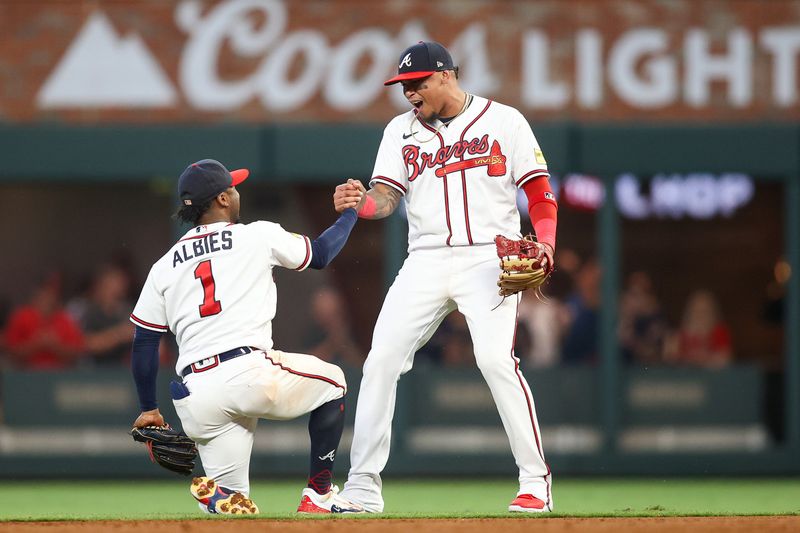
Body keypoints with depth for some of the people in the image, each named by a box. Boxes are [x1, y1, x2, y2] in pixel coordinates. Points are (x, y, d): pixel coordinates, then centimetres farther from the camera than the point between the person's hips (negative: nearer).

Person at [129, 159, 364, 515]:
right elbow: (320, 255, 21)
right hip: (249, 373, -4)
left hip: (195, 397, 4)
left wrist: (148, 409, 24)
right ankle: (319, 495, 15)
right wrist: (351, 212, 38)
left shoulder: (164, 266, 18)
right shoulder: (258, 235, 9)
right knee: (331, 381, 26)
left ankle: (217, 497, -24)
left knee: (233, 500, 14)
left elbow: (144, 343, 16)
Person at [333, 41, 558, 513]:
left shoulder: (502, 121, 3)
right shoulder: (401, 131, 13)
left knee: (496, 359, -22)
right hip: (426, 261, 4)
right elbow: (387, 197, 1)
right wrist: (360, 202, -22)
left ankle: (536, 483, -15)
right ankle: (363, 488, 2)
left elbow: (541, 194, 1)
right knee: (381, 361, -5)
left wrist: (545, 245, -17)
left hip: (489, 258, -4)